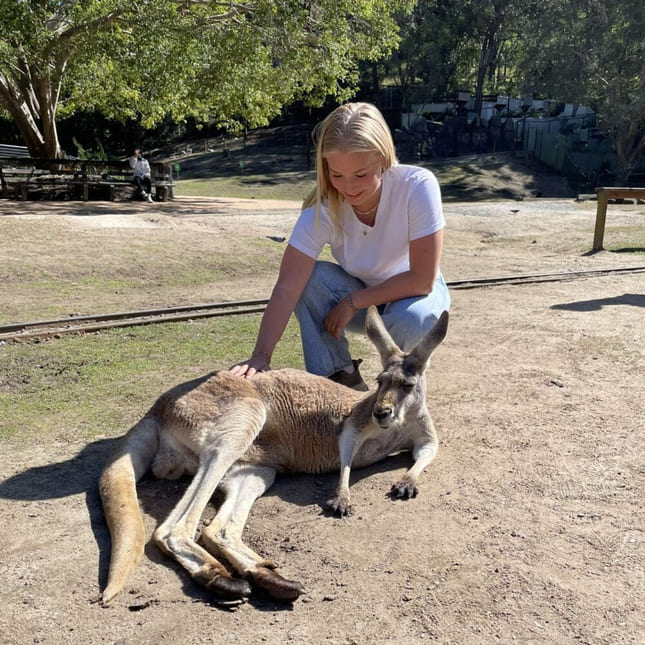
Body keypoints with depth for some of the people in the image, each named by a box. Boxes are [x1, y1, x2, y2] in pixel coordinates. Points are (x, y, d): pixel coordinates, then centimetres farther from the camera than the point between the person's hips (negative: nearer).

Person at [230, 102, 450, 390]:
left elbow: (423, 279, -27)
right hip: (357, 292, 2)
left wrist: (352, 303, -25)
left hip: (411, 292, -1)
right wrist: (260, 356, -43)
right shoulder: (322, 207, -25)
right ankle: (339, 376, -7)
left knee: (412, 318, -35)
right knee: (309, 277, -26)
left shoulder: (418, 186, -30)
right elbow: (287, 288, -32)